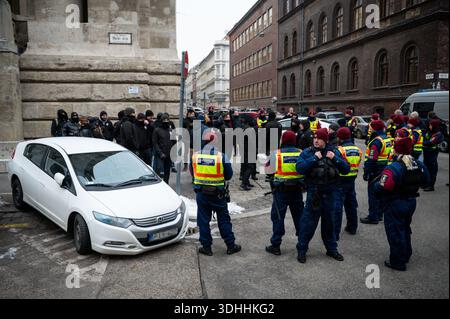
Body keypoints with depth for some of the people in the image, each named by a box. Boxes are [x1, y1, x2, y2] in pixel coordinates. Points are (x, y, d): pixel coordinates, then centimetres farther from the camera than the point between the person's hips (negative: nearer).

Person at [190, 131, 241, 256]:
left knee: (203, 220, 12)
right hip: (218, 194, -1)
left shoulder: (195, 156, -4)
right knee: (224, 219, 11)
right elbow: (229, 175, -4)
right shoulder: (222, 157, -12)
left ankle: (206, 247, 18)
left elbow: (192, 173, 9)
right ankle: (230, 245, 20)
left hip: (201, 193, 2)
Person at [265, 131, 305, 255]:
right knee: (299, 215, 16)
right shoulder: (301, 153, -2)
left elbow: (268, 169, -3)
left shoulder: (276, 154, -10)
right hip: (297, 189, 3)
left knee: (278, 217, 5)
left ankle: (275, 245, 8)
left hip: (281, 190, -3)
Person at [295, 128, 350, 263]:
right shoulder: (307, 152, -3)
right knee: (308, 222, 0)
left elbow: (346, 169, 2)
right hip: (314, 193, -3)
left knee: (329, 222, 17)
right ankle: (301, 250, 14)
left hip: (330, 193, 3)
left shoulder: (334, 152, 6)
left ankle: (331, 248, 33)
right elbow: (299, 168, -18)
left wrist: (335, 159, -12)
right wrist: (314, 158, -21)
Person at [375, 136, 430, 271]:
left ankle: (398, 262, 19)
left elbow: (383, 187, -32)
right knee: (405, 229, 25)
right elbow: (425, 181, 11)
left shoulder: (394, 168, -27)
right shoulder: (419, 166, -3)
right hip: (411, 202, 7)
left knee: (395, 232, 7)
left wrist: (375, 185, -11)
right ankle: (406, 256, 41)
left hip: (395, 205, -7)